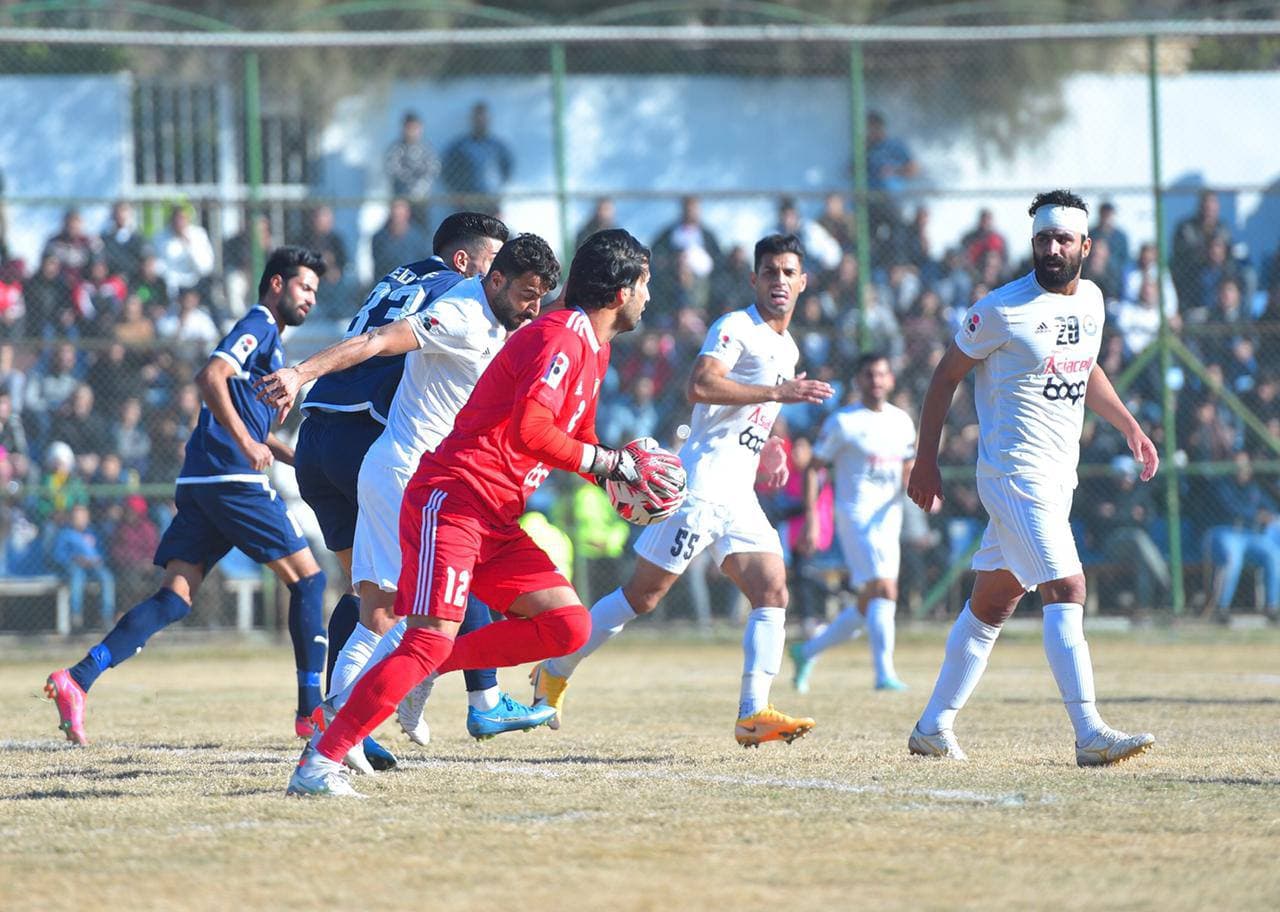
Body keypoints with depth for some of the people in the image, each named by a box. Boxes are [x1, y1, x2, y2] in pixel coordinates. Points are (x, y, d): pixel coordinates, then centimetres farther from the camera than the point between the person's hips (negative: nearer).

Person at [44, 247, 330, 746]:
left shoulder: (267, 337, 27)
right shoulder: (258, 327, -4)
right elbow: (211, 377, -21)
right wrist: (247, 443, -26)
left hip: (199, 483, 9)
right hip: (233, 480, -9)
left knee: (174, 599, -1)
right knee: (307, 578, 1)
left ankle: (78, 678, -16)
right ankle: (312, 709, 2)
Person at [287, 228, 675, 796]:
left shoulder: (593, 348, 19)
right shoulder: (560, 335, -12)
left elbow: (577, 441, 32)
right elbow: (529, 430, -26)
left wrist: (625, 475, 12)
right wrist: (612, 465, -18)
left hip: (496, 521, 10)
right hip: (452, 501, -10)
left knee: (567, 626, -2)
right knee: (433, 639, -21)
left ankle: (424, 670, 3)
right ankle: (319, 763, -21)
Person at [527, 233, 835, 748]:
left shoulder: (787, 348, 21)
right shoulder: (736, 327, -8)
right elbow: (701, 386, -26)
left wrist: (765, 446, 16)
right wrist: (777, 393, -24)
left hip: (739, 495, 8)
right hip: (701, 487, -8)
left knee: (773, 593, -8)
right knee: (641, 596, -4)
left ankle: (752, 714, -15)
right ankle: (554, 673, 11)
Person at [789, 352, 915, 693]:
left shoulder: (902, 421, 13)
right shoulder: (842, 422, -4)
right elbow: (813, 469, -2)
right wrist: (811, 517, -10)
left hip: (889, 517, 7)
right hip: (856, 515, -7)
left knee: (868, 606, 10)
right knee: (884, 590, -21)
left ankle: (807, 652, 27)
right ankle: (884, 672, -24)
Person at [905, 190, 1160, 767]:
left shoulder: (1090, 300, 10)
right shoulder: (1003, 309, -12)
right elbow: (947, 376, -4)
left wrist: (1129, 427, 22)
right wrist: (926, 461, -5)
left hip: (1058, 478, 8)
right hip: (1014, 474, -8)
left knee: (993, 601, 13)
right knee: (1067, 590, -18)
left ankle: (933, 727, 22)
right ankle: (1090, 735, -24)